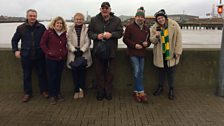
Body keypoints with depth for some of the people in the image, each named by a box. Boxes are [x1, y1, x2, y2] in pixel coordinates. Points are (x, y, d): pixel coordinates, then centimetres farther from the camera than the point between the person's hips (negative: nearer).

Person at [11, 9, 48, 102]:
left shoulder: (41, 27, -1)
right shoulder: (21, 28, 2)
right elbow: (14, 40, 11)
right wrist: (16, 50, -1)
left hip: (39, 56, 0)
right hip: (26, 56, 1)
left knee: (42, 74, 10)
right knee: (26, 76, 10)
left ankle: (44, 91, 26)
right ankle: (27, 93, 24)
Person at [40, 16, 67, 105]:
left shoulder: (64, 33, 7)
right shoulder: (48, 32, -6)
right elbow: (42, 43, -3)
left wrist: (65, 52, 5)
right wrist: (48, 52, -9)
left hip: (62, 58, 4)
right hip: (51, 59, -4)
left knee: (59, 77, 12)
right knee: (52, 77, 1)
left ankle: (58, 93, 25)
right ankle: (52, 95, 11)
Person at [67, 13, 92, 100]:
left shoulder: (86, 29, 3)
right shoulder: (70, 30, 8)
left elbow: (87, 42, -3)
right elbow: (69, 42, 1)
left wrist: (81, 50, -15)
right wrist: (74, 50, -13)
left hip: (84, 54, -1)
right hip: (73, 54, 1)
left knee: (82, 72, 2)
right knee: (75, 72, 2)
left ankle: (81, 89, 15)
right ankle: (76, 90, 11)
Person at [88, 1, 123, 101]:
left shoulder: (117, 20, 3)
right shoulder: (94, 20, 5)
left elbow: (120, 32, 1)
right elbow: (90, 32, 5)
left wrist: (111, 34, -17)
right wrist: (97, 36, -15)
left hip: (111, 51, 0)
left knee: (110, 73, 8)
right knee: (99, 72, 8)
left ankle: (108, 91, 23)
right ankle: (100, 92, 22)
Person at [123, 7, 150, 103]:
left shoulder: (146, 29, 11)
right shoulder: (130, 27, -4)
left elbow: (149, 40, 19)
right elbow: (125, 39, -5)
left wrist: (147, 43, -5)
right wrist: (134, 45, -16)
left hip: (142, 53, 6)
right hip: (133, 53, -6)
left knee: (140, 73, 9)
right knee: (137, 72, -11)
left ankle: (136, 91, 22)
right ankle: (141, 92, -3)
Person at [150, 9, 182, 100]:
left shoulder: (174, 25, -11)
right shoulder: (155, 27, -3)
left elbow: (178, 39, -9)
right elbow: (152, 40, -1)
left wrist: (177, 52, -11)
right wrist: (156, 36, -23)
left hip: (171, 54, -2)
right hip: (160, 54, 2)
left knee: (170, 71, 6)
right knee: (161, 70, 14)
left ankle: (171, 89, 23)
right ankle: (160, 87, 33)